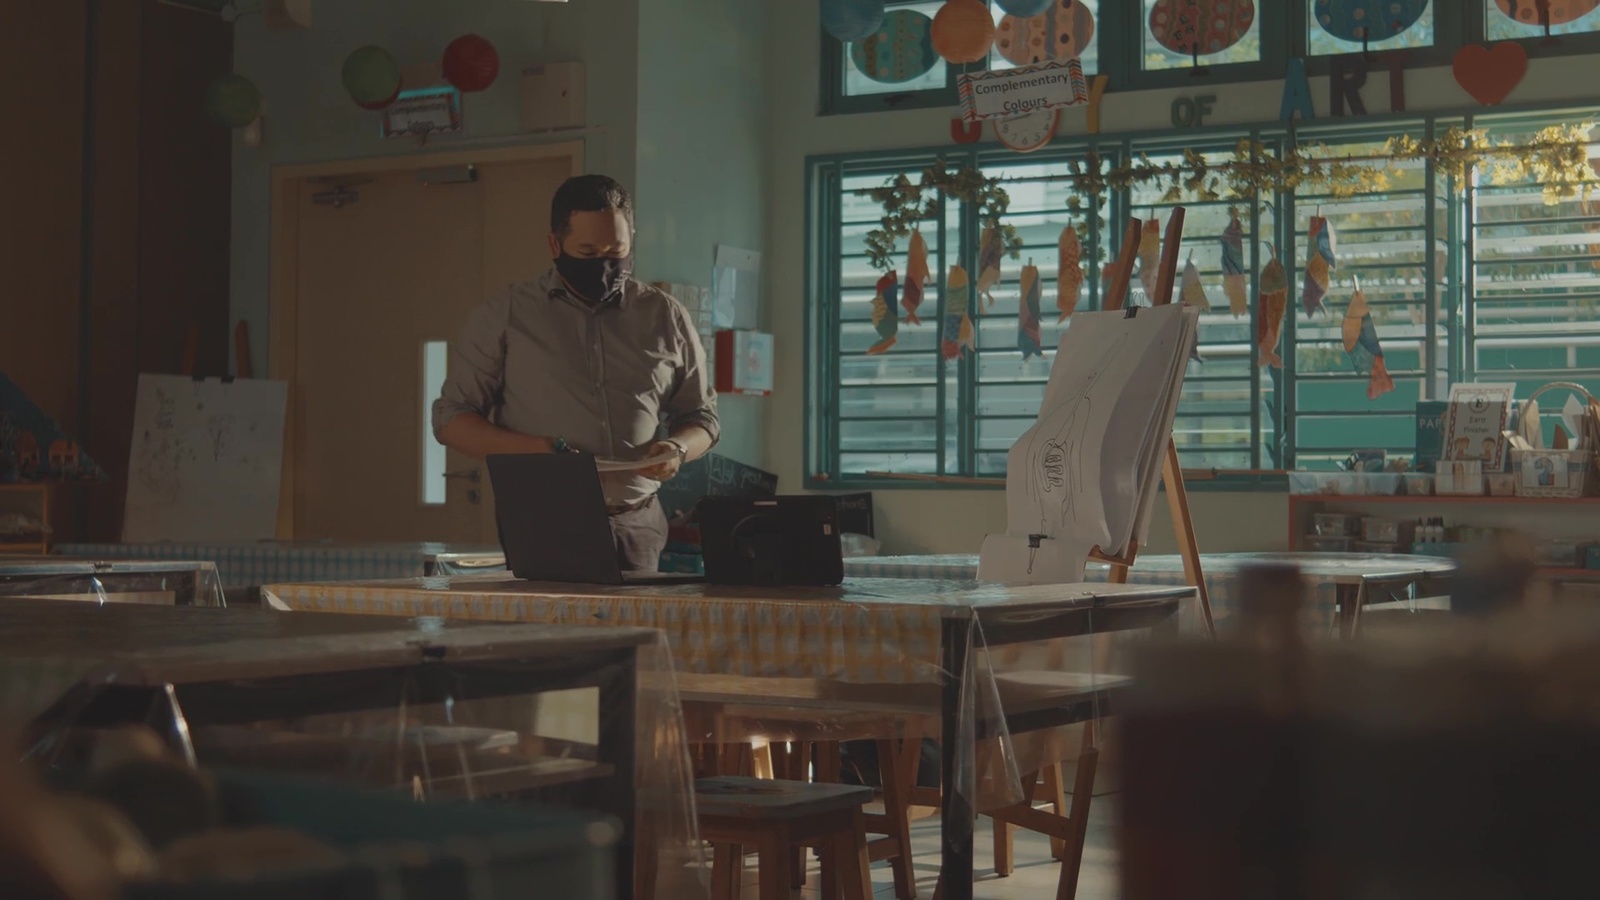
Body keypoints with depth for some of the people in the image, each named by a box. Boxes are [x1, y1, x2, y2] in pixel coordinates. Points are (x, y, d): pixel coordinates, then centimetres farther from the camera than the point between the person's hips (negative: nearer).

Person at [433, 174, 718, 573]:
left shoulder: (666, 318, 13)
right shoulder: (504, 316, 6)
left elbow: (702, 418, 22)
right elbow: (451, 419, 6)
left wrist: (677, 449, -2)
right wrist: (530, 450, -11)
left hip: (636, 530, 2)